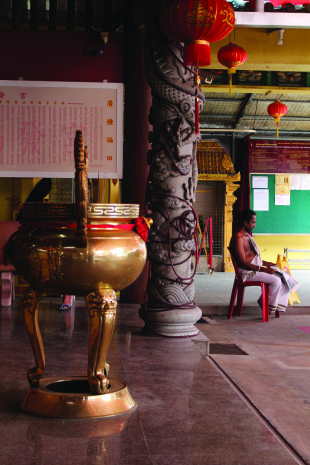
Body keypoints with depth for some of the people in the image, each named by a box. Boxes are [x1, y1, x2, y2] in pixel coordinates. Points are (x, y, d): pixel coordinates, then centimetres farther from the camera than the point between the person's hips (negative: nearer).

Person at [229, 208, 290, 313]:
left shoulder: (246, 236, 16)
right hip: (247, 273, -10)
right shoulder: (238, 238, -18)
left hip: (256, 268, 10)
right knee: (276, 280, -21)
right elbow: (243, 263, -23)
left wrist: (265, 263, 13)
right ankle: (270, 306, -1)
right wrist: (263, 269, -24)